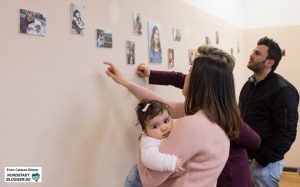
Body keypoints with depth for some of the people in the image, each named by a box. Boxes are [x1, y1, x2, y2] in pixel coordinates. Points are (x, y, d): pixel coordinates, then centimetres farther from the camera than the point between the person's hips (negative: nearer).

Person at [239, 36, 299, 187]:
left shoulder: (283, 90, -15)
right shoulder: (249, 84, 9)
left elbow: (287, 132, -19)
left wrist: (264, 158, -17)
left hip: (264, 162, -7)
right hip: (243, 157, 7)